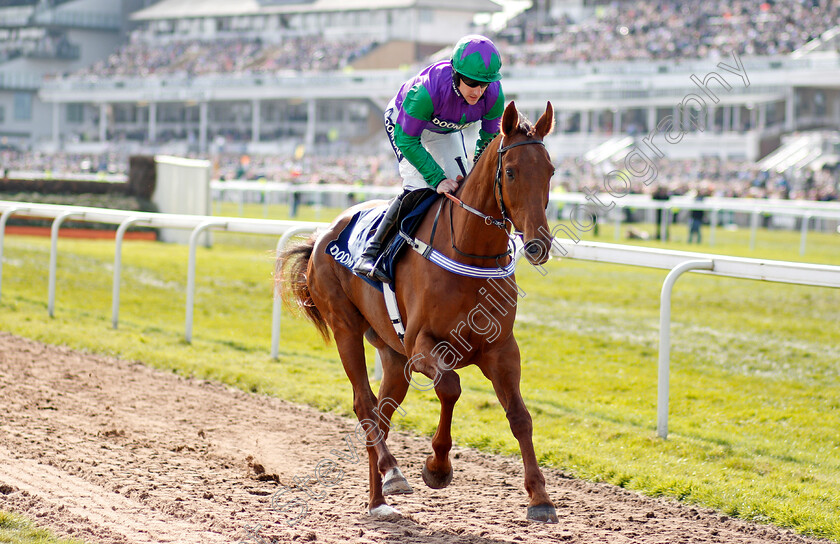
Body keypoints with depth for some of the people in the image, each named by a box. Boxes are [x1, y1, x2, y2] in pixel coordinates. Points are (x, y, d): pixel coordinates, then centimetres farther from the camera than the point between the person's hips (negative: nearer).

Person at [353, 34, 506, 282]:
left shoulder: (494, 94, -30)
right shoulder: (427, 91, -44)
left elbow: (490, 139, -11)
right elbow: (406, 140, -33)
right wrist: (438, 179, -37)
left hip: (446, 131, 5)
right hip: (403, 122, -5)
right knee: (418, 188, -23)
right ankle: (370, 253, -19)